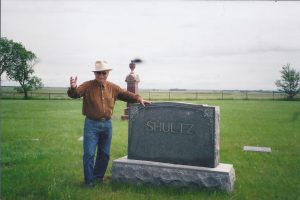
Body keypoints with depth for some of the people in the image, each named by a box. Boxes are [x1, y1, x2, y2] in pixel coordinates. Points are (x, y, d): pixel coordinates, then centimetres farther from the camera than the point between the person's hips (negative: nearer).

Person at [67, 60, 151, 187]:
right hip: (92, 124, -4)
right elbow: (75, 94, -19)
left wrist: (139, 99, 0)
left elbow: (126, 94, 11)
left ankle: (98, 177, 31)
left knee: (104, 154, 14)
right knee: (89, 154, -4)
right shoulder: (88, 86, -7)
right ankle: (89, 181, 10)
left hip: (107, 124, 4)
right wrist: (73, 88, -42)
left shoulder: (113, 87, 5)